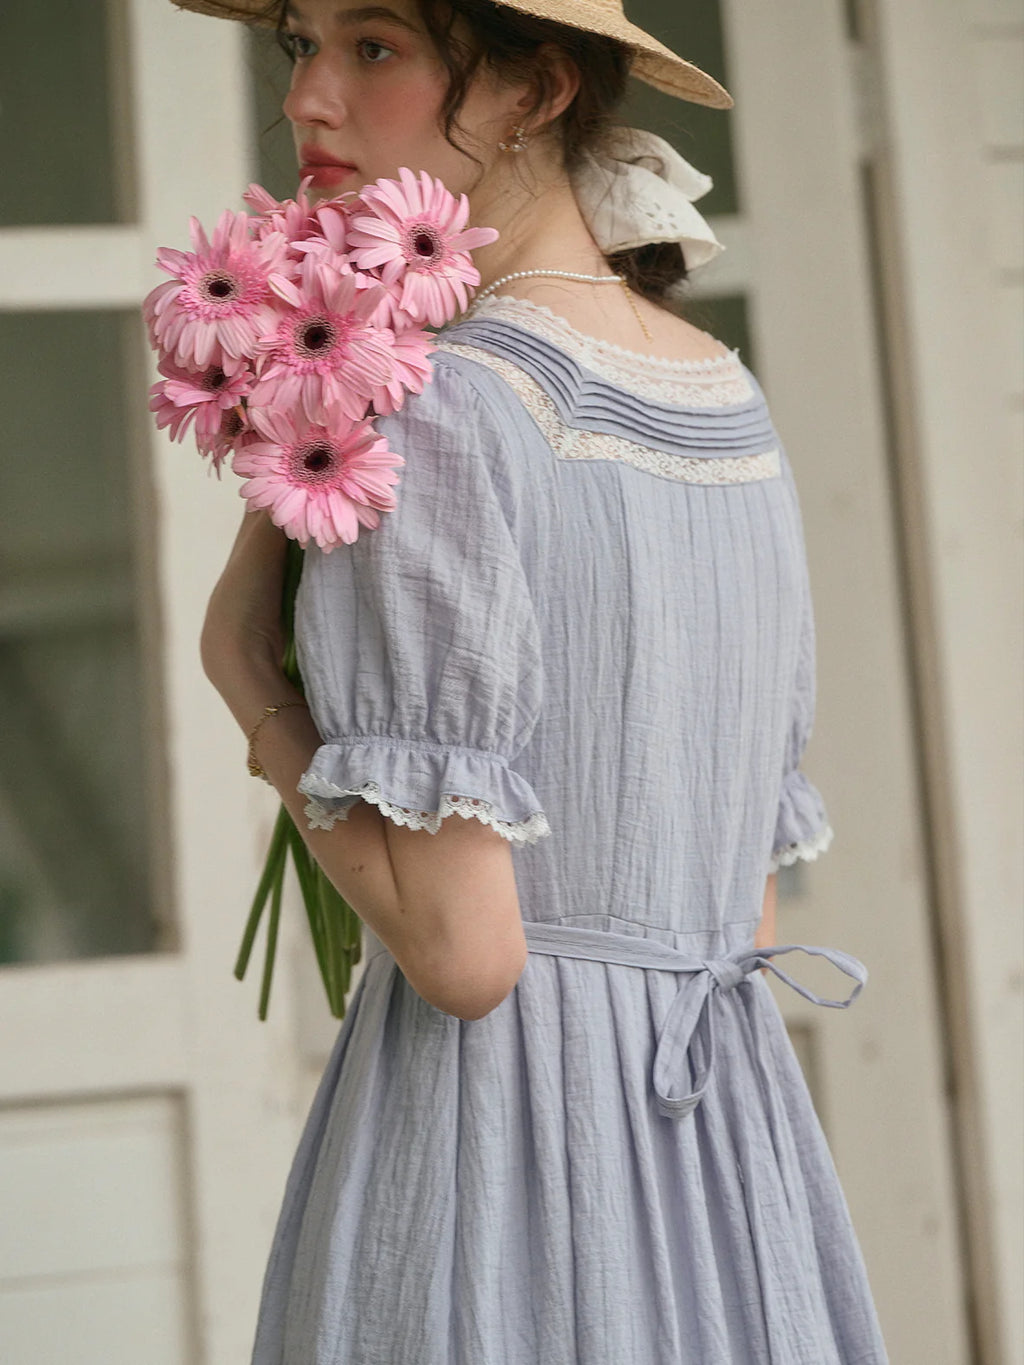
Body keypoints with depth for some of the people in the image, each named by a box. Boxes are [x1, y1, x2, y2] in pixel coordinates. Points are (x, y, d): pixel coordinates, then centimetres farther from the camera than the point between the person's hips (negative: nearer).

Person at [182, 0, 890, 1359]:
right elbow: (749, 914, 12)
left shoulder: (439, 406, -14)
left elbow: (465, 948, -17)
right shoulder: (734, 402, 10)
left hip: (501, 1143, -7)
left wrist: (246, 676, -6)